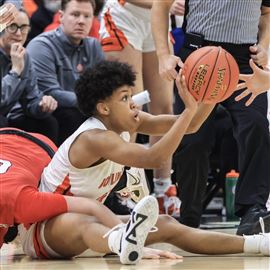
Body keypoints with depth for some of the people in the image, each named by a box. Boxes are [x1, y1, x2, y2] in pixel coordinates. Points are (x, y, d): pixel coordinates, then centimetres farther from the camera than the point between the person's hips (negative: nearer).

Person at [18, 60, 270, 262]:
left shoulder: (124, 121, -2)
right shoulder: (95, 138, -28)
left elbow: (188, 126, -5)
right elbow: (154, 158, -42)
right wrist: (190, 109, -43)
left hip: (82, 222, 8)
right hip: (41, 228, -8)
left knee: (166, 226, -5)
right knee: (81, 223, -44)